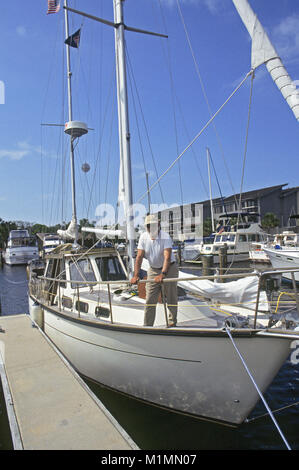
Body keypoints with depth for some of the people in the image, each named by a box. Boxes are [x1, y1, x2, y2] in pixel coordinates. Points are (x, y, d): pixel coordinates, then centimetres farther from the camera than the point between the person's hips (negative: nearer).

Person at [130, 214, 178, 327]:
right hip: (153, 270, 3)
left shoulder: (165, 237, -20)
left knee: (171, 298, 5)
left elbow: (167, 257, -31)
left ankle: (172, 323, 24)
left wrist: (162, 274, -43)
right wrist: (136, 275, -23)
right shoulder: (143, 237, -8)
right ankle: (147, 326, 12)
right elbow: (139, 256, -13)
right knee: (150, 300, 3)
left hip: (169, 268, -3)